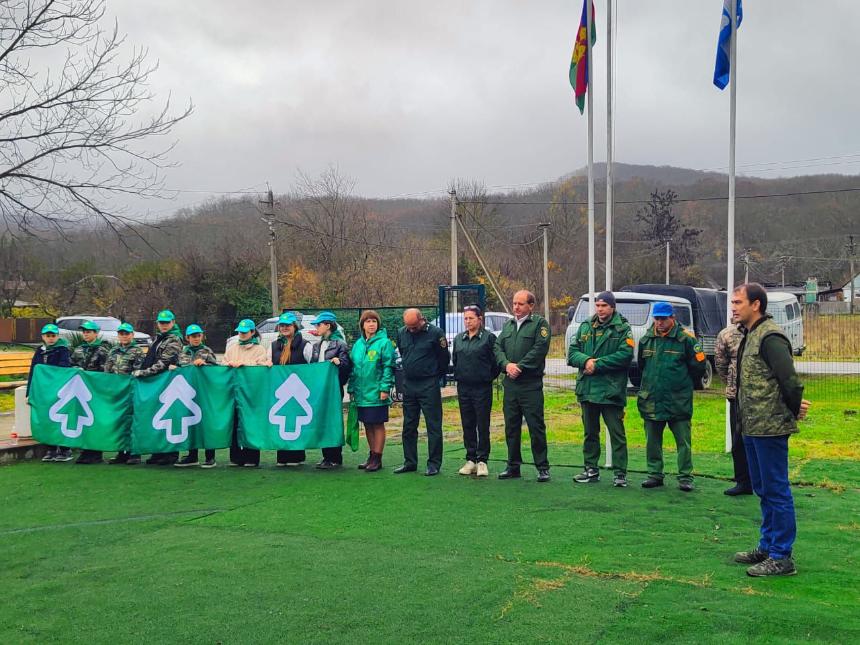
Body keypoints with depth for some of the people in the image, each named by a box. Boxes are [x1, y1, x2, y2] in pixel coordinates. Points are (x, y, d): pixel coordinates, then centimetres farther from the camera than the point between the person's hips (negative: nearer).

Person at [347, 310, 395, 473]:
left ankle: (377, 459, 8)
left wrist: (385, 388, -15)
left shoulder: (384, 343, -7)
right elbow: (352, 368, 16)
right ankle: (372, 456, 23)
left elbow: (388, 367, -10)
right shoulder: (358, 344, 12)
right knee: (368, 425, 13)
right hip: (361, 392, 6)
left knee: (378, 425, 1)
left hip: (376, 392, -6)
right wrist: (351, 388, 12)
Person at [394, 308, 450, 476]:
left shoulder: (435, 333, -10)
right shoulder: (401, 333, 6)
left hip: (429, 386, -6)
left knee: (433, 426, -1)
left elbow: (444, 358, -2)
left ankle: (434, 464, 5)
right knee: (408, 426, 11)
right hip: (408, 385, 6)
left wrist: (436, 375, 6)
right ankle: (410, 462, 21)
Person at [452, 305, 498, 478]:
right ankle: (470, 459, 17)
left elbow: (495, 362, -4)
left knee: (483, 426, -1)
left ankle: (482, 460, 5)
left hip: (482, 388, -5)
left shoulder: (489, 338, -5)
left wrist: (489, 378, 0)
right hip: (463, 388, 5)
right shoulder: (458, 339, 12)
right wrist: (458, 376, 14)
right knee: (467, 425, 9)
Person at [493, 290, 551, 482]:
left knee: (536, 426, -4)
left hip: (531, 385, -6)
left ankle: (542, 468, 4)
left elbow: (539, 349, -13)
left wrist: (520, 367, -15)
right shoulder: (508, 325, 17)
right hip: (510, 384, 6)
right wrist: (507, 364, -9)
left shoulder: (539, 323, -3)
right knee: (511, 426, 11)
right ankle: (513, 466, 20)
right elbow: (498, 347, 10)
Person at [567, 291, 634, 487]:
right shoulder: (585, 327, 12)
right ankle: (591, 470, 24)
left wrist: (597, 364, -16)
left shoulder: (622, 328, -3)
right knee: (590, 432, 14)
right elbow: (572, 353, 7)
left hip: (611, 390, -5)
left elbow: (625, 355, -15)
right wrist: (586, 360, -14)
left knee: (616, 433, -2)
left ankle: (620, 473, 4)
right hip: (587, 389, 6)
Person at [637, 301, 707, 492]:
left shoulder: (685, 338, -8)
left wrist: (685, 384, 9)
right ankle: (655, 475, 22)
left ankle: (685, 477, 8)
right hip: (651, 400, 4)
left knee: (683, 441, 1)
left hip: (678, 402, -4)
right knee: (652, 441, 11)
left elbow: (698, 365, -1)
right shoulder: (646, 339, 7)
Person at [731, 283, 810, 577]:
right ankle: (768, 547, 29)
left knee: (776, 490, -4)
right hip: (753, 428, 10)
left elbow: (789, 379, -22)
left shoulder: (770, 337, -17)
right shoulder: (750, 336, 15)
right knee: (763, 490, 17)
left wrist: (794, 409, -8)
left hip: (770, 428, -10)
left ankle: (782, 557, 3)